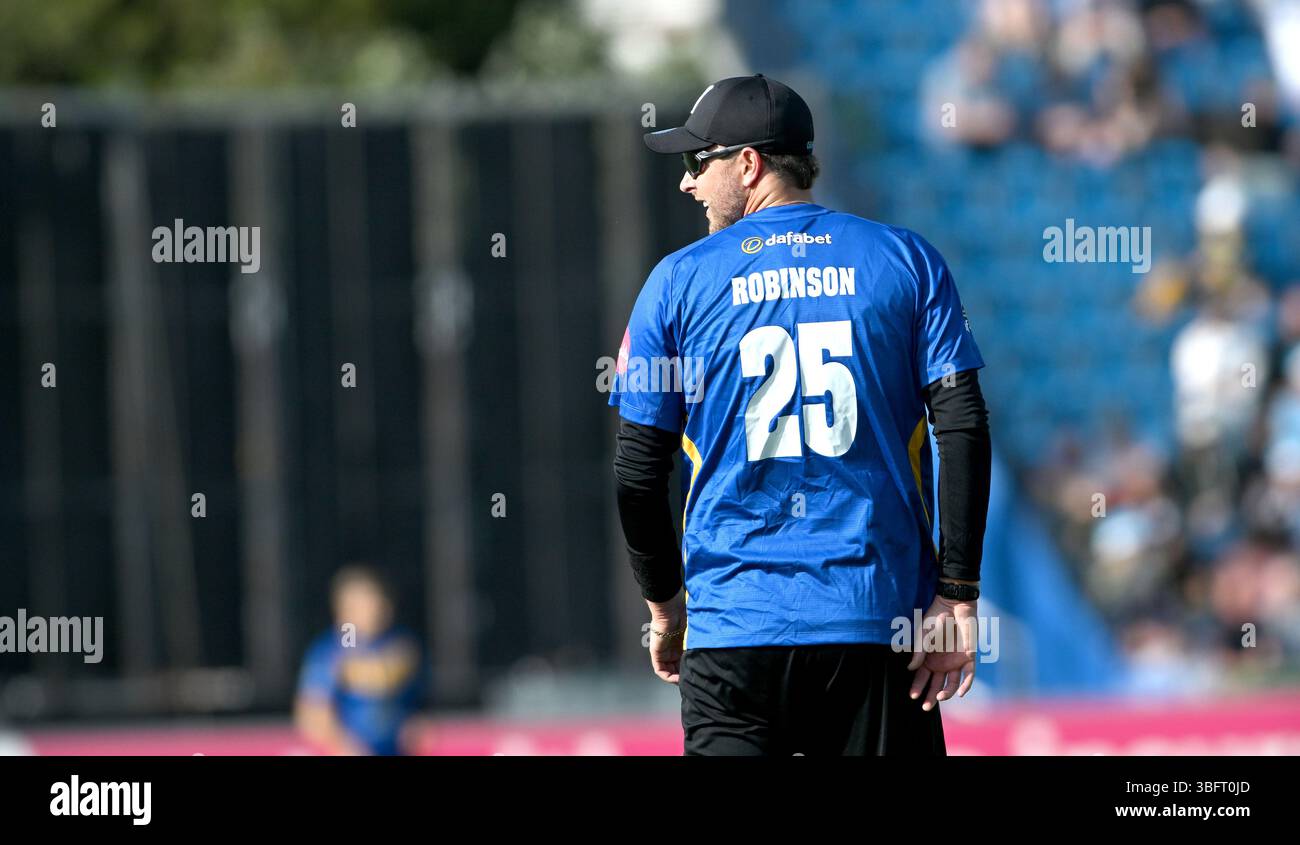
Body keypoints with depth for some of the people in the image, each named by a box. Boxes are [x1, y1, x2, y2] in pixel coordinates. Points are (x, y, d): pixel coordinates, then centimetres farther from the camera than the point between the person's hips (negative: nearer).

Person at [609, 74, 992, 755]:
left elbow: (638, 473, 5)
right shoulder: (906, 261, 6)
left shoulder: (678, 282, 4)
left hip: (734, 627, -1)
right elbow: (964, 431, -3)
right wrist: (957, 596, -1)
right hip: (878, 619, 1)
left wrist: (664, 605, 19)